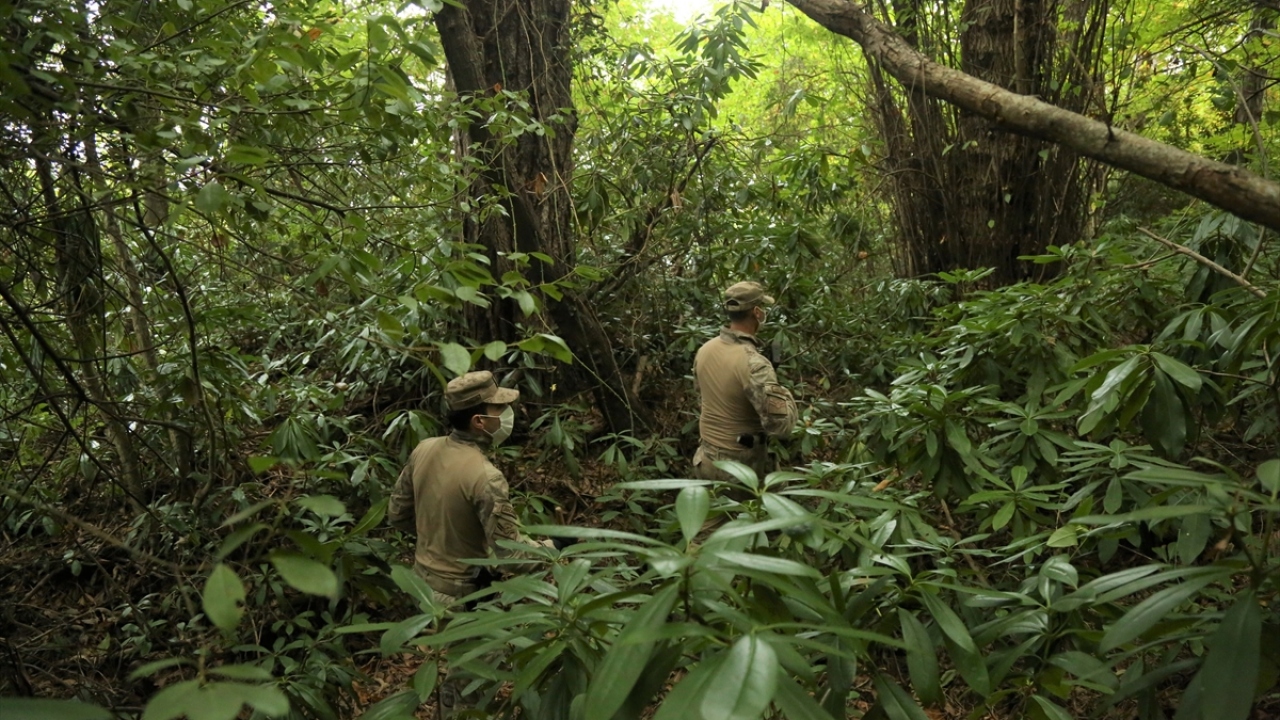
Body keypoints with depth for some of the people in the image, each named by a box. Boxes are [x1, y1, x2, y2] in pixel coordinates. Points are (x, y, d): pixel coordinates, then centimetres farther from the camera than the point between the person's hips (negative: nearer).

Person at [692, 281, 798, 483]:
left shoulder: (704, 350, -3)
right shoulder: (753, 363, -28)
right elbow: (781, 425, -28)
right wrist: (786, 394, -10)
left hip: (706, 458, 7)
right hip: (740, 466, -7)